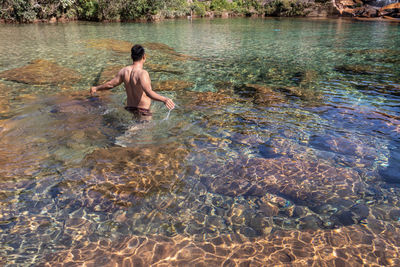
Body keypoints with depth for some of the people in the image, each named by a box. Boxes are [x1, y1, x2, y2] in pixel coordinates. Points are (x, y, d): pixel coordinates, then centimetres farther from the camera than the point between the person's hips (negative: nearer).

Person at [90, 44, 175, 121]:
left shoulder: (124, 71, -2)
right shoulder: (142, 73, -23)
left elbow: (110, 84, 6)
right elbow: (148, 92, -38)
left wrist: (96, 88, 23)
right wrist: (164, 99, -49)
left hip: (130, 108, 8)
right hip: (143, 111, -8)